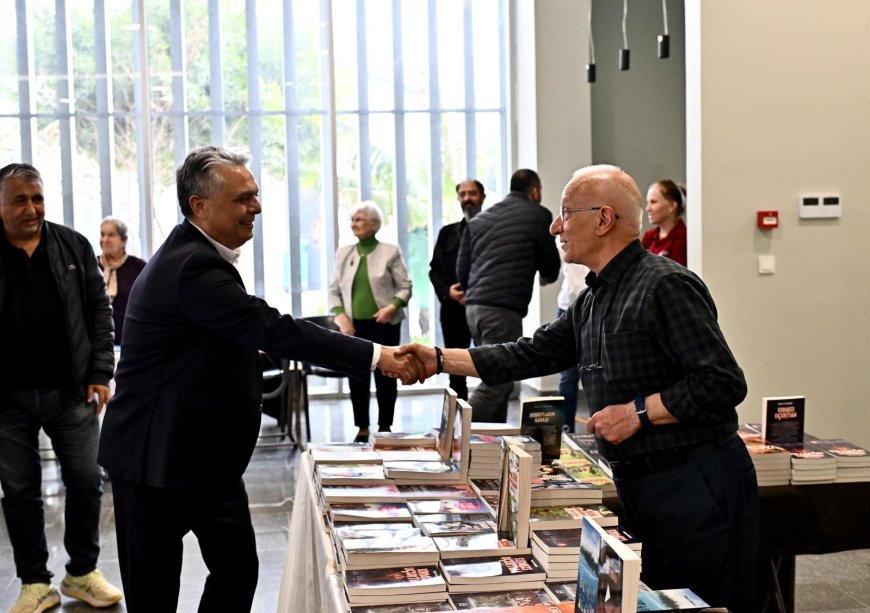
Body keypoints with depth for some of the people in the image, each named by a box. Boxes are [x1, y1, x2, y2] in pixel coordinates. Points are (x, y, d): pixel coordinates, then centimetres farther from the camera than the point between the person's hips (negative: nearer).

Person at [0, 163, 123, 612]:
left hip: (71, 390, 1)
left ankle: (82, 573, 24)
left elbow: (99, 312, 6)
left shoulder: (73, 246, 2)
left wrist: (100, 374, -2)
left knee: (86, 482, 6)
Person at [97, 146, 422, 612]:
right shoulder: (192, 266, -24)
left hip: (209, 453, 10)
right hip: (159, 453, -10)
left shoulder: (196, 256, 9)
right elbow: (273, 330, -30)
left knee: (237, 570, 12)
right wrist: (375, 356, -31)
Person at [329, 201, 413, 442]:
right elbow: (334, 290, 10)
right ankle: (362, 429, 14)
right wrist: (340, 316, -4)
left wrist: (393, 307, -16)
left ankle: (385, 427, 17)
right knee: (357, 376, 3)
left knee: (385, 376, 4)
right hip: (354, 326, 2)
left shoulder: (390, 251, 0)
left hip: (385, 325, -2)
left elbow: (405, 287, 1)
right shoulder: (343, 253, 8)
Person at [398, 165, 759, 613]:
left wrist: (637, 412, -19)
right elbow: (532, 354, 16)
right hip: (639, 487, 9)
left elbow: (723, 384, -20)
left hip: (696, 486, -9)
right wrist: (440, 360, 12)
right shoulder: (593, 299, 13)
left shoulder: (665, 285, -16)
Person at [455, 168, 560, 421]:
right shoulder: (538, 215, 3)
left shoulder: (479, 220, 19)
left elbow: (462, 270, 17)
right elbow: (551, 268, 11)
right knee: (495, 383, -9)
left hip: (474, 307, 7)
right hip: (504, 308, -7)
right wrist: (546, 277, 33)